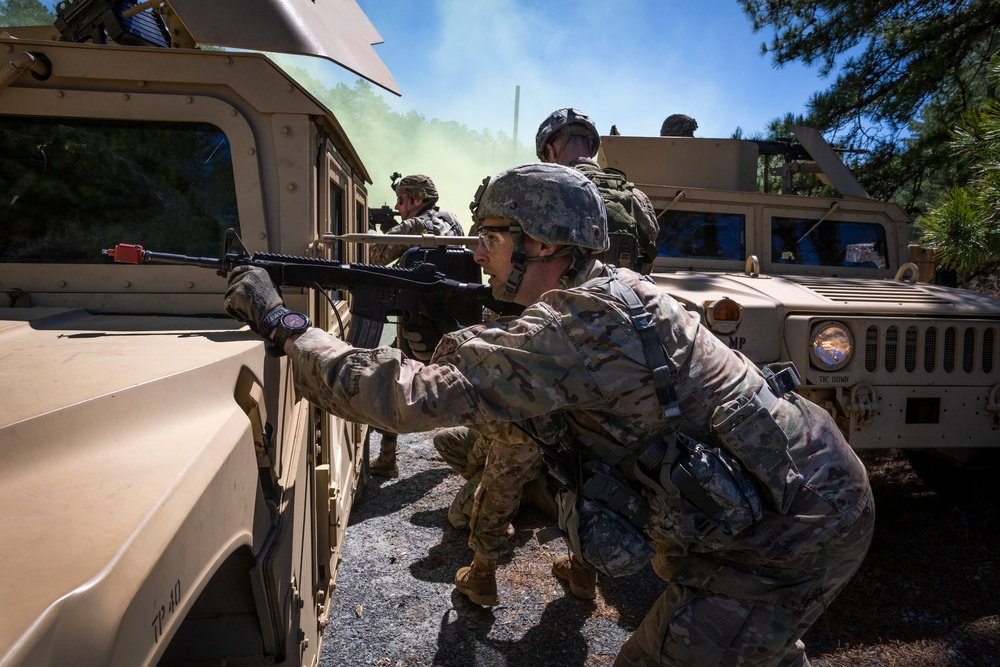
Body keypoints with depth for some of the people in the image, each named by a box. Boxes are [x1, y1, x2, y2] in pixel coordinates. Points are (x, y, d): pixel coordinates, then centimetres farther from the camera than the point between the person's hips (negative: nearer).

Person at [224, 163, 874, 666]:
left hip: (794, 533, -9)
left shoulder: (579, 322, -25)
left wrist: (280, 323, -17)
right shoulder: (608, 292, 5)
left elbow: (413, 396, -28)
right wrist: (434, 334, -1)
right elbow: (515, 421, 10)